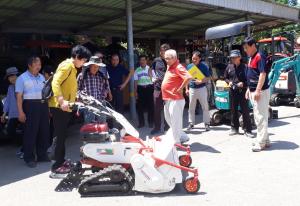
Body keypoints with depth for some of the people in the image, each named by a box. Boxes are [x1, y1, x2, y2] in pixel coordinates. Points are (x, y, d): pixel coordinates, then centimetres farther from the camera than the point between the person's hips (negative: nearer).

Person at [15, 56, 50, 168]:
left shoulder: (42, 77, 17)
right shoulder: (22, 78, -1)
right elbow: (19, 96, -7)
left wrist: (48, 108, 19)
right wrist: (21, 112, -16)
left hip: (43, 105, 6)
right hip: (30, 106, -6)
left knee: (44, 131, 9)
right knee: (30, 132, -4)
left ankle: (42, 155, 20)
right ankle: (29, 158, 4)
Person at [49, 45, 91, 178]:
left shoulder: (72, 68, 19)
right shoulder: (67, 65, -12)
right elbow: (55, 83, -25)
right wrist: (61, 101, -35)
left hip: (65, 107, 10)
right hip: (59, 107, -10)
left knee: (62, 136, 16)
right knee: (60, 136, -9)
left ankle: (61, 161, 27)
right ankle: (56, 168, -6)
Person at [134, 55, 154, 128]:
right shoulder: (137, 70, 7)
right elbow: (135, 81, 8)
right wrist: (135, 92, 3)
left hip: (149, 88, -2)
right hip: (140, 88, 2)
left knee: (150, 105, 2)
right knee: (140, 106, 4)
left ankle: (150, 122, 13)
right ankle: (141, 122, 16)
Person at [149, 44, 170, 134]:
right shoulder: (156, 60, 3)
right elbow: (150, 70, 16)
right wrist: (152, 77, -1)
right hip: (158, 88, 1)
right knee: (157, 109, 6)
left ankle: (167, 127, 20)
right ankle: (157, 127, 19)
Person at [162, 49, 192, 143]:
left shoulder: (178, 67, -14)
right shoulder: (169, 67, 15)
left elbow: (188, 77, -29)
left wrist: (180, 88, -19)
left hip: (175, 99, -11)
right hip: (167, 99, 11)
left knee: (175, 121, -3)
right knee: (168, 119, 18)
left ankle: (177, 142, 9)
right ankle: (183, 137, 30)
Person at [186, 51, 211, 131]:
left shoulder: (204, 66, -4)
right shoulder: (189, 66, 6)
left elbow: (208, 78, -4)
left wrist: (201, 81, -22)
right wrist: (187, 89, 6)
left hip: (201, 88, -3)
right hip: (192, 89, 3)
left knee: (205, 107, 0)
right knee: (191, 107, 9)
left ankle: (207, 123, 8)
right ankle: (191, 123, 19)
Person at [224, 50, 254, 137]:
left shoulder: (244, 67, -6)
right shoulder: (229, 67, 8)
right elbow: (225, 77, 18)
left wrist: (243, 83, -18)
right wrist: (229, 82, -1)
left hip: (242, 91, -4)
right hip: (232, 91, 4)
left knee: (245, 111, -1)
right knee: (233, 110, 12)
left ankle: (248, 130, 6)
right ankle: (234, 128, 24)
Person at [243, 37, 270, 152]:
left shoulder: (260, 57, -13)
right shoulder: (251, 58, 16)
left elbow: (263, 74, -21)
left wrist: (257, 91, -24)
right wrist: (249, 89, 20)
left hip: (260, 91, -10)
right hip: (253, 91, 10)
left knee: (261, 117, -5)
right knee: (258, 117, 14)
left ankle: (261, 143, 0)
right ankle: (265, 140, 24)